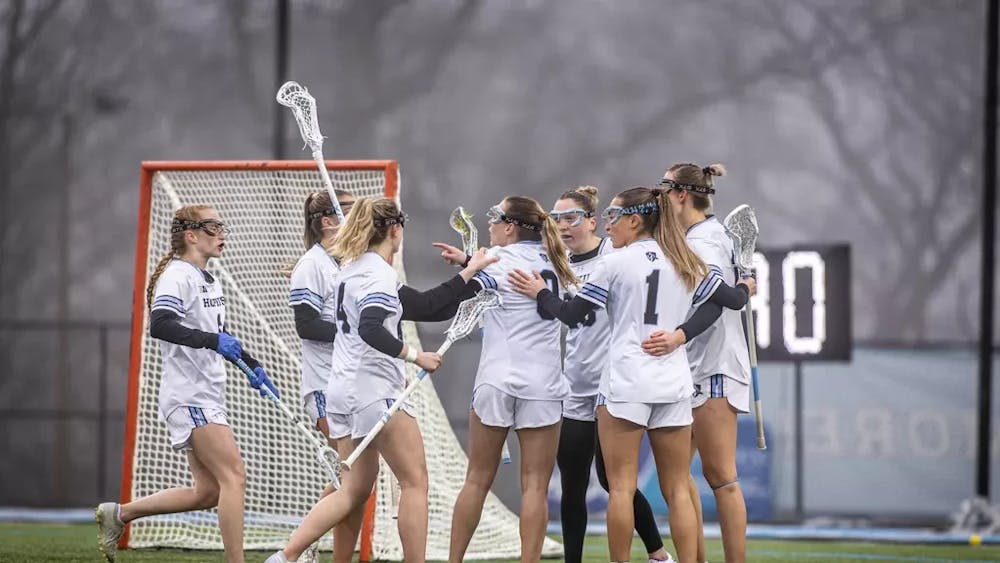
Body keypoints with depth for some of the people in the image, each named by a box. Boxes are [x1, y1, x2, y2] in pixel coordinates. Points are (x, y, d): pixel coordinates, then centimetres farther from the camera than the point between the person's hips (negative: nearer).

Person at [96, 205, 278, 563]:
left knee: (207, 491, 8)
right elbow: (160, 325, -29)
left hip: (208, 396, 10)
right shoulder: (177, 276, -12)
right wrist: (213, 340, -36)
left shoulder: (210, 282, 18)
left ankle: (118, 514, 16)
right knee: (234, 477, -15)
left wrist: (252, 366, 25)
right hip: (189, 396, -10)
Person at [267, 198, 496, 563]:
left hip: (348, 388, 10)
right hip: (374, 387, -10)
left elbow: (425, 307, 17)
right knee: (415, 481, -3)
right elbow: (371, 330, -29)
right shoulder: (379, 273, -13)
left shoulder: (356, 267, 17)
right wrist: (415, 356, -24)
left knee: (356, 489, 11)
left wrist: (468, 274, 20)